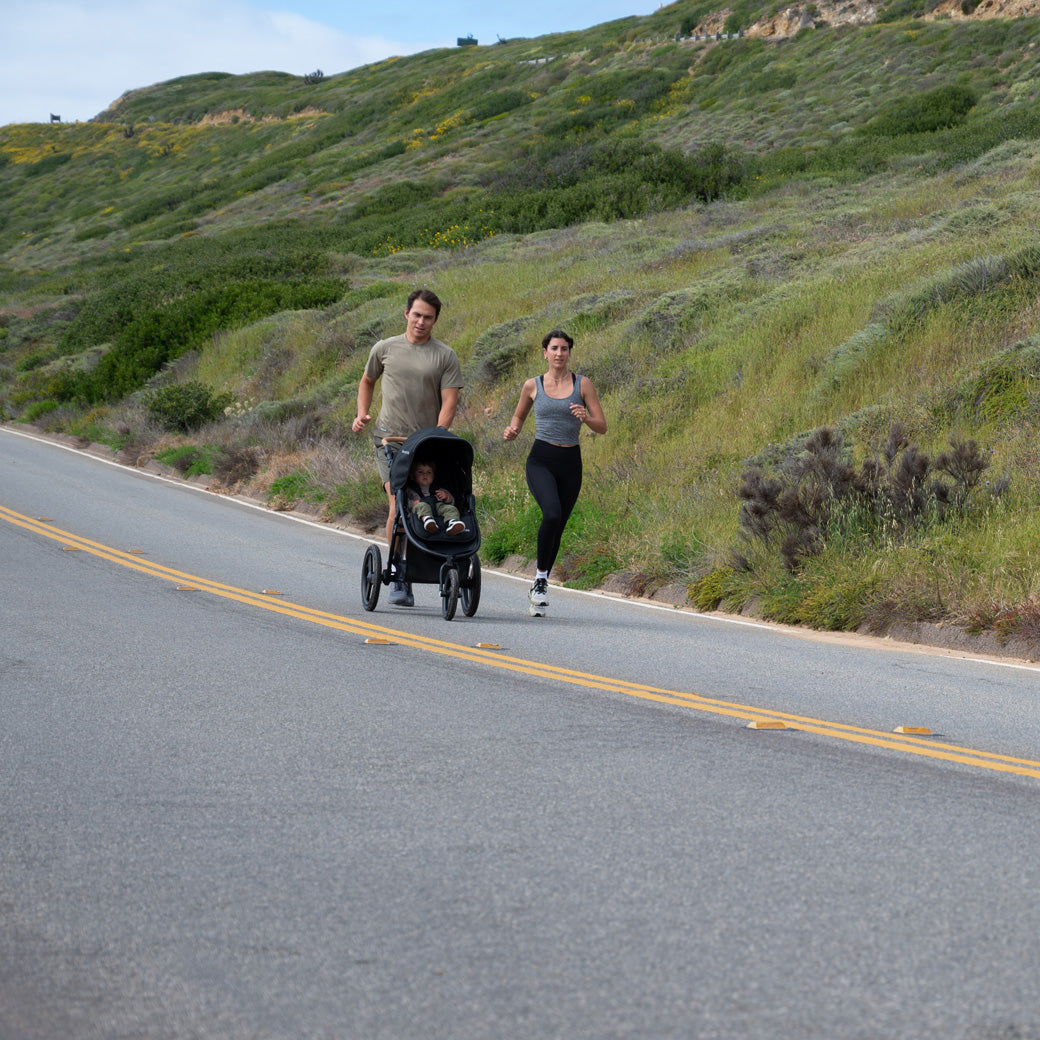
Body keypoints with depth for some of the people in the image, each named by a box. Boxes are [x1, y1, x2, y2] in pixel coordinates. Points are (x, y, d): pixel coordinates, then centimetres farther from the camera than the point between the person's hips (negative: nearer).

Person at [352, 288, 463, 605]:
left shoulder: (445, 356, 3)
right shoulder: (385, 349, 8)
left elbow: (449, 402, -4)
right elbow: (367, 381, 26)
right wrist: (361, 414, 10)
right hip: (390, 437, -1)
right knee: (399, 504, -16)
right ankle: (398, 577, -11)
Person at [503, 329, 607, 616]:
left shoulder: (583, 384, 3)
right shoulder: (533, 386, 5)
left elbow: (602, 427, 2)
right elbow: (519, 416, 21)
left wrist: (585, 418, -19)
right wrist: (512, 431, -1)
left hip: (570, 463, 2)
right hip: (541, 461, -2)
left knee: (557, 528, 7)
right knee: (552, 514, -28)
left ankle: (538, 589, 24)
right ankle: (541, 577, -15)